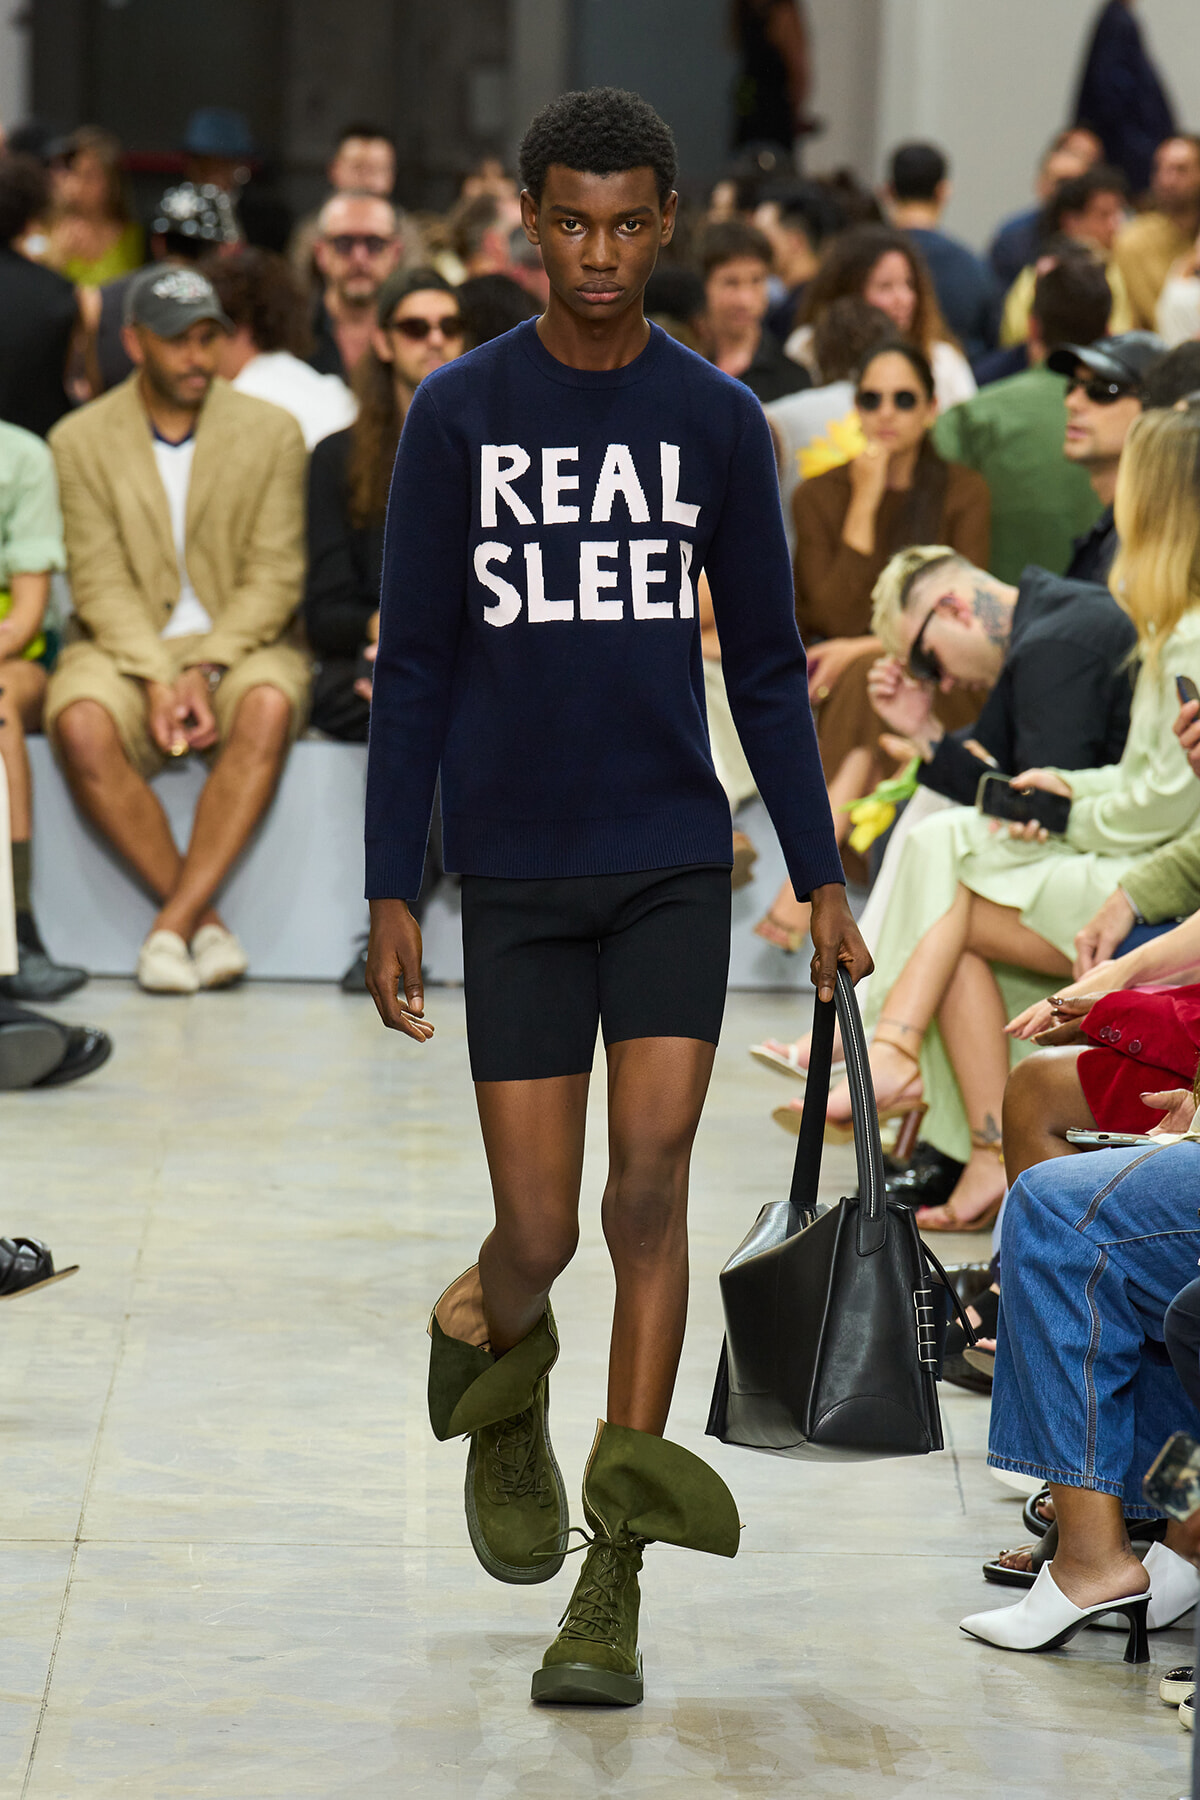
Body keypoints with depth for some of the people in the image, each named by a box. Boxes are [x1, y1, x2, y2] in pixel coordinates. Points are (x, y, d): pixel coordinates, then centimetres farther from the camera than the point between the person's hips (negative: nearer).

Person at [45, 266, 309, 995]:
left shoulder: (271, 431, 4)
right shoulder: (81, 440, 3)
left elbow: (274, 577, -2)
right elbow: (101, 583, -3)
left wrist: (204, 670, -17)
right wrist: (156, 680, -19)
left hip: (239, 643, 0)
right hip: (126, 648, 0)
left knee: (268, 707, -36)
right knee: (81, 725, -34)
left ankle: (175, 924, -33)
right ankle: (205, 921, -25)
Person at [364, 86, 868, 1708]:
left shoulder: (718, 421, 4)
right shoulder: (459, 413, 0)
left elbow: (766, 664, 10)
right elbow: (414, 667, 2)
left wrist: (821, 875, 7)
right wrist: (391, 893, -2)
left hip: (675, 858, 1)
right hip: (515, 874, 0)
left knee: (652, 1165, -14)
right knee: (539, 1237, -2)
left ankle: (612, 1586, -13)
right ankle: (493, 1363, 36)